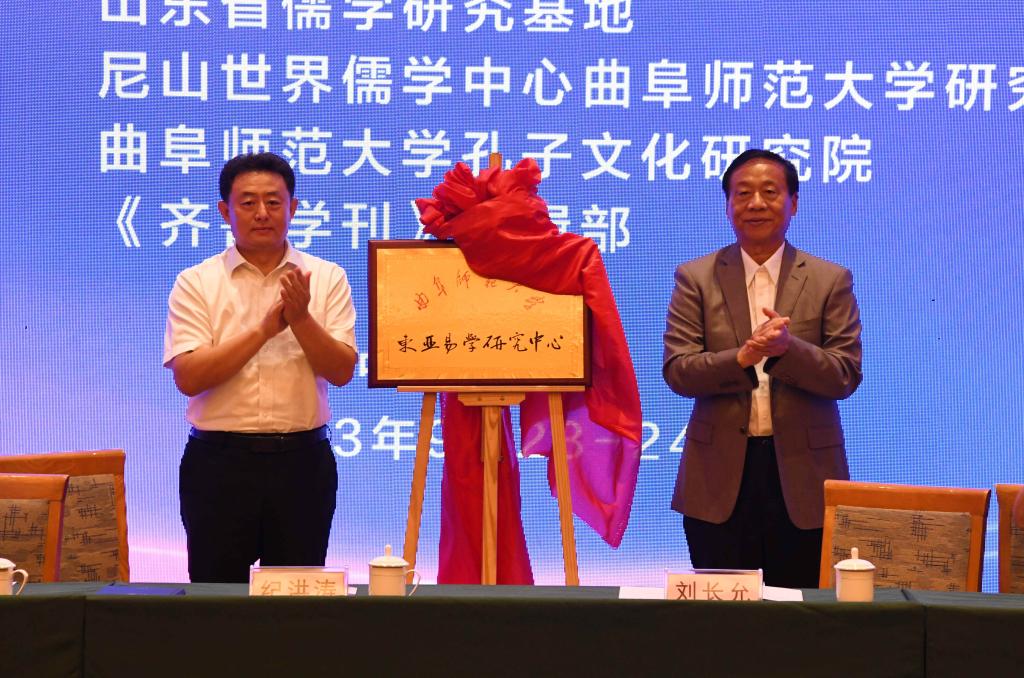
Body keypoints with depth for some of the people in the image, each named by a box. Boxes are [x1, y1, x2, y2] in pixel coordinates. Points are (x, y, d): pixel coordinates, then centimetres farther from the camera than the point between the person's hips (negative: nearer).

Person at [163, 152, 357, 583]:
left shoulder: (326, 278, 5)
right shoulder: (196, 283, 1)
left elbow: (342, 371, -3)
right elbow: (188, 377, -11)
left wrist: (300, 319, -18)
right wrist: (265, 328, -17)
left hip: (302, 460, 1)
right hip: (220, 462, -1)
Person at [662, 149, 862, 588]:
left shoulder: (831, 281, 4)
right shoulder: (695, 278, 5)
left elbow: (846, 376, -2)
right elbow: (676, 371, -3)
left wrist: (789, 348, -20)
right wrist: (741, 357, -21)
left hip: (802, 476, 0)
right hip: (720, 479, 0)